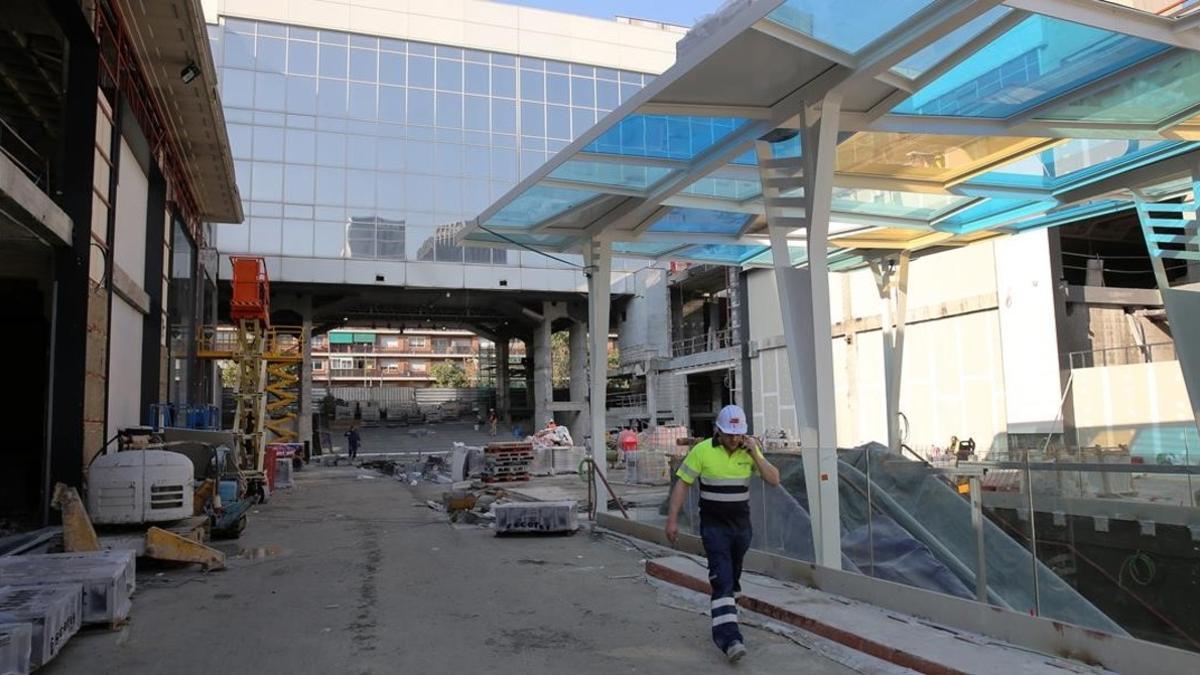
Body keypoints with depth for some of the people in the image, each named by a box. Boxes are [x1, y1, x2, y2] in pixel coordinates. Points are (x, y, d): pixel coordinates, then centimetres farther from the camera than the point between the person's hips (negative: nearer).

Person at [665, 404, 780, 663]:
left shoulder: (750, 450, -1)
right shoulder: (702, 451, -11)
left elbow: (774, 480, -5)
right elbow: (682, 484, -7)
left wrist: (755, 454, -17)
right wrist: (672, 519, -10)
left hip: (742, 524, 4)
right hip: (714, 525, -4)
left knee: (733, 579, 17)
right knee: (722, 580, -14)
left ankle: (724, 618, 37)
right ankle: (729, 639, -19)